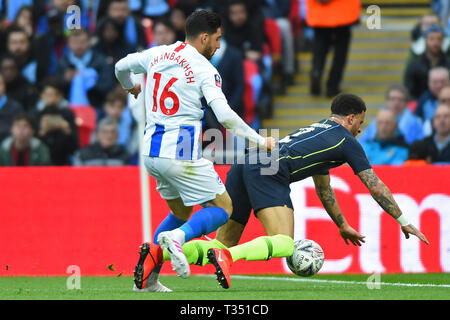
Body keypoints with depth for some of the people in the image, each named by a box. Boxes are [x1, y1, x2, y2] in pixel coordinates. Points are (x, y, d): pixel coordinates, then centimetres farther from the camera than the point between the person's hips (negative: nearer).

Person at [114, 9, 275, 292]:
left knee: (181, 212, 24)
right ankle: (177, 237, -25)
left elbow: (121, 67, 26)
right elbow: (225, 115, -19)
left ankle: (147, 276, 10)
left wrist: (130, 88, 48)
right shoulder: (204, 70, -10)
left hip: (152, 152, 7)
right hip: (182, 153, -7)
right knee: (223, 208, 4)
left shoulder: (157, 55, 9)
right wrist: (260, 140, -10)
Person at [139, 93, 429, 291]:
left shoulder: (318, 130, 38)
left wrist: (343, 226, 54)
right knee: (284, 244, -18)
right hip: (268, 171, -8)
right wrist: (405, 222, 26)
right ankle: (228, 256, -44)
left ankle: (160, 252, -17)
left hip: (244, 164, 8)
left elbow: (323, 188, 47)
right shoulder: (346, 141, 14)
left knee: (223, 243, 6)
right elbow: (376, 187, 17)